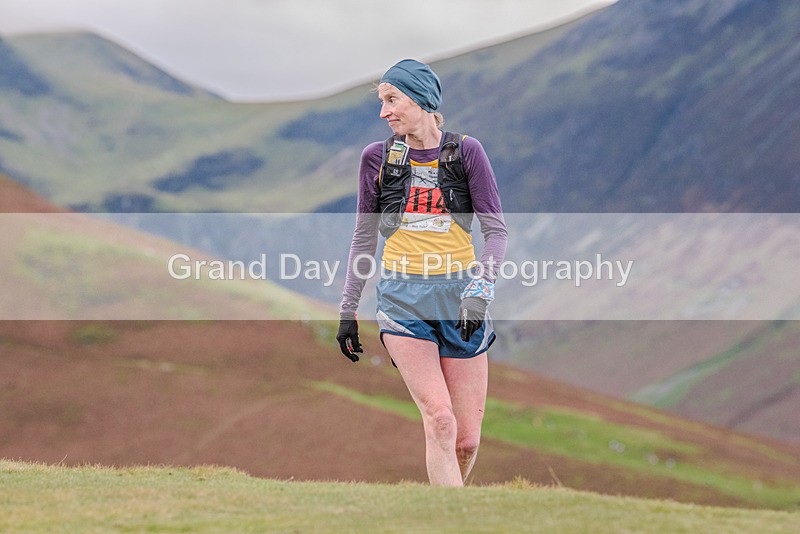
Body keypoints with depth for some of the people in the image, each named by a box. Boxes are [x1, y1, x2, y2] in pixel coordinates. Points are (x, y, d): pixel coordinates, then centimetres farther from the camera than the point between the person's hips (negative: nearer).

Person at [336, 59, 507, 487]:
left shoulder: (465, 152, 2)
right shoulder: (377, 157, 6)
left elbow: (496, 229, 0)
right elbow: (364, 238, 14)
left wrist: (480, 291, -14)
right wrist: (347, 310, 12)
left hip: (460, 298, 0)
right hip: (403, 299, 0)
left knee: (467, 439, -1)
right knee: (440, 420, -19)